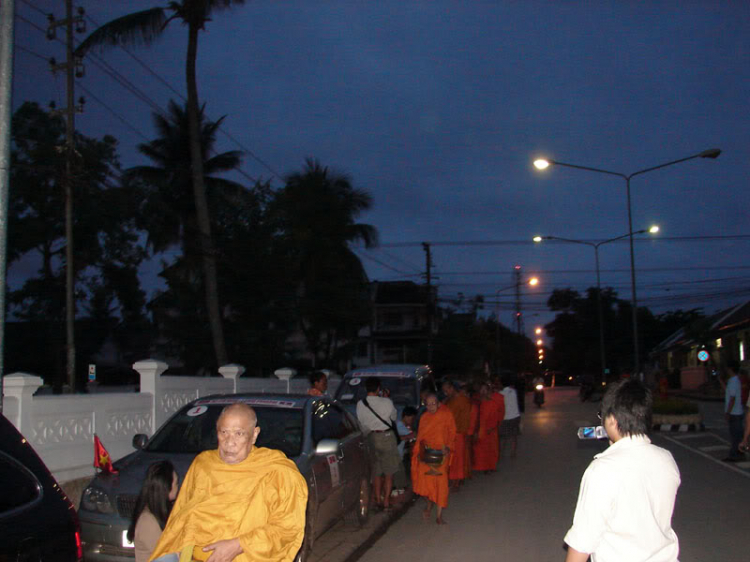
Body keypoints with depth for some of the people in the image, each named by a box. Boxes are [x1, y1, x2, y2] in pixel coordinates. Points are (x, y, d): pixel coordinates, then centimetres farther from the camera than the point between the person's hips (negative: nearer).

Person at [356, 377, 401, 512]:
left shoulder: (360, 405, -6)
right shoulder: (387, 402, -13)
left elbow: (362, 424, 2)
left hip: (372, 437, 3)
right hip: (387, 436, -3)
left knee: (376, 472, 15)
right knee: (389, 473, 6)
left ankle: (378, 501, 18)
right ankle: (386, 502, 6)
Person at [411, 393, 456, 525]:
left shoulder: (446, 414, -1)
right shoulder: (424, 417, 9)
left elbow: (452, 432, 1)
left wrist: (447, 446, -12)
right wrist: (423, 446, -2)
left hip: (441, 452, -2)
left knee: (441, 481, -9)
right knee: (425, 479, -8)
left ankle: (439, 515, -3)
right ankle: (429, 504, 22)